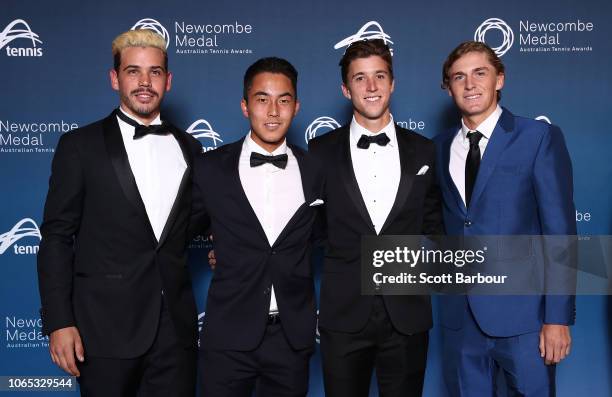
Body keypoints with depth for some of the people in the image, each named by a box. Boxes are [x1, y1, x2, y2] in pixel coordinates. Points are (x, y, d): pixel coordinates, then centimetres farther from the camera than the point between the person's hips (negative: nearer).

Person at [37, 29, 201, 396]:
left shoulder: (189, 148, 9)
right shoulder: (80, 146, -2)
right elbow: (57, 237, -4)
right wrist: (59, 323, -9)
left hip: (175, 325, 3)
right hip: (105, 327, -3)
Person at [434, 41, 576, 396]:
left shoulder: (540, 137, -5)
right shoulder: (441, 147, 8)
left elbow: (560, 230, -9)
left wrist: (558, 317, -13)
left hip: (522, 313, -4)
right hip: (460, 314, 4)